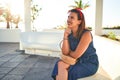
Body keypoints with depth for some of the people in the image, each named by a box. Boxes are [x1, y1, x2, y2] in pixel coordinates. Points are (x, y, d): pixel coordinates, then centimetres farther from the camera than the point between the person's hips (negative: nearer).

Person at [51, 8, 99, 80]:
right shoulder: (69, 33, -2)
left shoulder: (86, 34, -21)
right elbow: (65, 52, -10)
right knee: (60, 63, -20)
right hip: (77, 61, 6)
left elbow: (75, 55, -21)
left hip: (90, 63, -5)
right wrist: (65, 36, -18)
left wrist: (69, 51, -1)